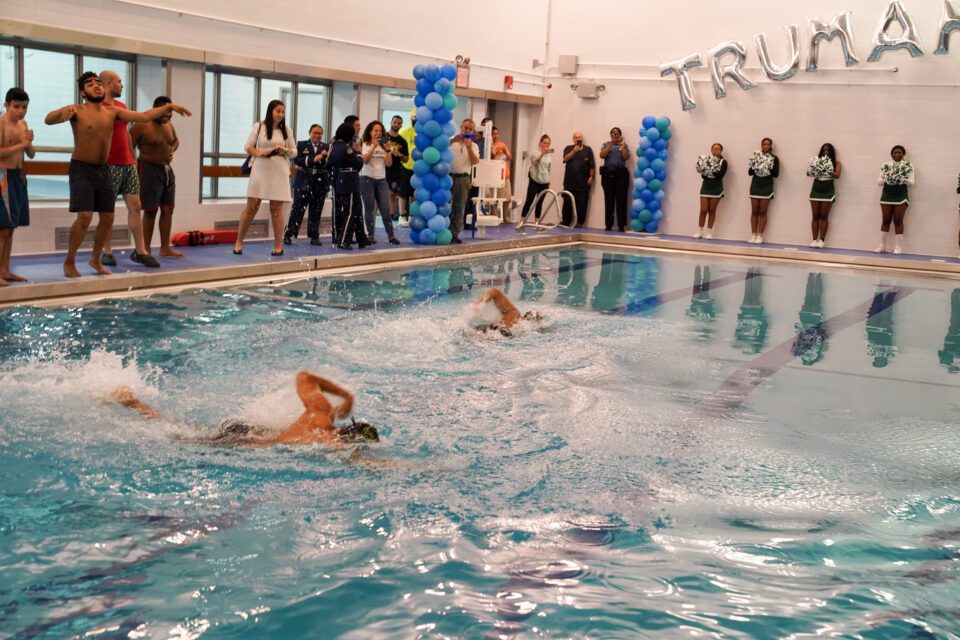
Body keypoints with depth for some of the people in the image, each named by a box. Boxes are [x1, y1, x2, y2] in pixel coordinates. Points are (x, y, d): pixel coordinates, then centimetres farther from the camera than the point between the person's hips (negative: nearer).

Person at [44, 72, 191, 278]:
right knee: (85, 217, -15)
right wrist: (63, 111, -43)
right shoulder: (77, 111, -9)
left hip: (103, 170, 6)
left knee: (108, 218, 7)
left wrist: (169, 106, -5)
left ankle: (96, 259, 26)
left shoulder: (113, 111, 5)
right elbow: (48, 120, -22)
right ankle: (69, 261, 2)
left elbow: (144, 116, 4)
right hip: (81, 169, -6)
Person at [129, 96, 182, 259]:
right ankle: (146, 249, 6)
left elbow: (176, 140, 29)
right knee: (150, 210, -3)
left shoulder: (169, 125, 9)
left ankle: (165, 248, 15)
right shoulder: (142, 125, -13)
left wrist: (172, 150, 6)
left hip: (167, 170, 7)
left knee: (168, 209, 7)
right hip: (149, 170, -7)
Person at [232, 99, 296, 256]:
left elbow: (294, 152, 12)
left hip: (279, 173, 1)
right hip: (260, 171, -1)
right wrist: (260, 153, -15)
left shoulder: (286, 130, 9)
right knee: (251, 207, -1)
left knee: (276, 208, 1)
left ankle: (278, 246, 6)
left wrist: (285, 150, -9)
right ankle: (238, 242, 10)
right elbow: (248, 147, 4)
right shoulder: (259, 126, 4)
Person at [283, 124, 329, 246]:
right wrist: (313, 159, -19)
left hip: (320, 183, 2)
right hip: (303, 182, -2)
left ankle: (314, 236, 14)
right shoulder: (302, 145, 5)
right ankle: (288, 235, 3)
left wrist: (325, 157, -19)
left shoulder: (326, 147, 9)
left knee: (316, 211, 6)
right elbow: (296, 160, -9)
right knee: (298, 208, -2)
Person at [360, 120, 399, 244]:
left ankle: (391, 235, 0)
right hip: (367, 179, -3)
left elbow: (389, 164, 2)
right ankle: (371, 235, 6)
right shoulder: (365, 145, 1)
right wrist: (374, 146, -20)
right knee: (370, 209, 0)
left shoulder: (384, 145, 10)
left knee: (386, 209, -3)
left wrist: (387, 149, -10)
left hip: (381, 179, 3)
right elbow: (365, 160, -15)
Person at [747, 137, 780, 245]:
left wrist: (769, 167, -22)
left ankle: (760, 236, 2)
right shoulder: (756, 156, 5)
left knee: (762, 212, -1)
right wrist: (754, 166, -17)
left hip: (767, 187, -2)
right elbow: (750, 172, 2)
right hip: (755, 185, 2)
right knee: (754, 211, 4)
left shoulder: (774, 158, -1)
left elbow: (776, 174, -6)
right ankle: (753, 235, 7)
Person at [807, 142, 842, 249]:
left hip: (828, 191, -2)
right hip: (816, 190, 2)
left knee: (824, 216, -1)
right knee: (815, 216, 2)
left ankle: (821, 240, 0)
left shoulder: (836, 163, 3)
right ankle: (814, 239, 4)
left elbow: (837, 175, -13)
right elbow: (808, 173, 0)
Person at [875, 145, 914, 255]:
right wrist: (886, 179, -19)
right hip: (887, 196, 2)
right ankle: (882, 245, 11)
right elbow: (879, 182, 3)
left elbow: (912, 182, -4)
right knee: (886, 220, 5)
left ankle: (897, 246, 3)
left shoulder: (909, 166, 1)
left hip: (901, 196, -2)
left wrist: (903, 179, -24)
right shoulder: (886, 166, 6)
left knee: (898, 221, -1)